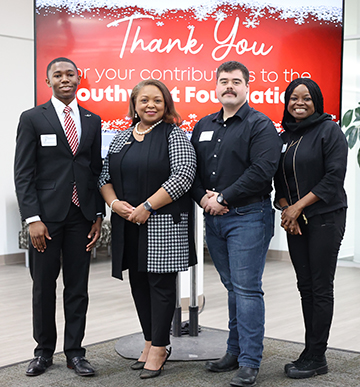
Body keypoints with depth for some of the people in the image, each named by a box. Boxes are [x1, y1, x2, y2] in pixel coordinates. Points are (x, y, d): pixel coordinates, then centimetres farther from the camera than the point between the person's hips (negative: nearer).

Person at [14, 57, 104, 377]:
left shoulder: (92, 120, 11)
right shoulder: (33, 119, 1)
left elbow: (96, 170, 12)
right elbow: (23, 173, -4)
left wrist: (98, 215, 5)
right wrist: (33, 218, -12)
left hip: (81, 217, 3)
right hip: (46, 216, -3)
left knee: (78, 287, 7)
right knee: (43, 285, 6)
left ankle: (75, 351, 18)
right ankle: (44, 351, 21)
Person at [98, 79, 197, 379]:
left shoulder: (174, 135, -4)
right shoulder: (121, 138, 14)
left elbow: (183, 174, -15)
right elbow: (105, 176, 15)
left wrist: (147, 207, -17)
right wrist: (114, 203, -5)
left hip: (163, 223, -6)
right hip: (128, 224, 6)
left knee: (161, 282, -1)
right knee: (138, 282, 10)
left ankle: (159, 348, 9)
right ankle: (151, 342, 23)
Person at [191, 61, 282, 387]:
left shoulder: (260, 125, -5)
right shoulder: (204, 126, 16)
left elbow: (262, 170, -17)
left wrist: (224, 198, -15)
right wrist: (203, 197, -4)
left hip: (248, 216, -6)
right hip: (213, 218, 6)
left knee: (247, 289, -7)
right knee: (232, 287, 14)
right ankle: (235, 352, 23)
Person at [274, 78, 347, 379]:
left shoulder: (329, 131, -5)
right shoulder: (284, 137, 13)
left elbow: (334, 177, -13)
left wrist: (299, 206, -14)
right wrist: (286, 210, -3)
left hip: (325, 217, -6)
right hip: (295, 220, 6)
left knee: (321, 288, -2)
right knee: (305, 286, 9)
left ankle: (316, 357, 5)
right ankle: (311, 353, 17)